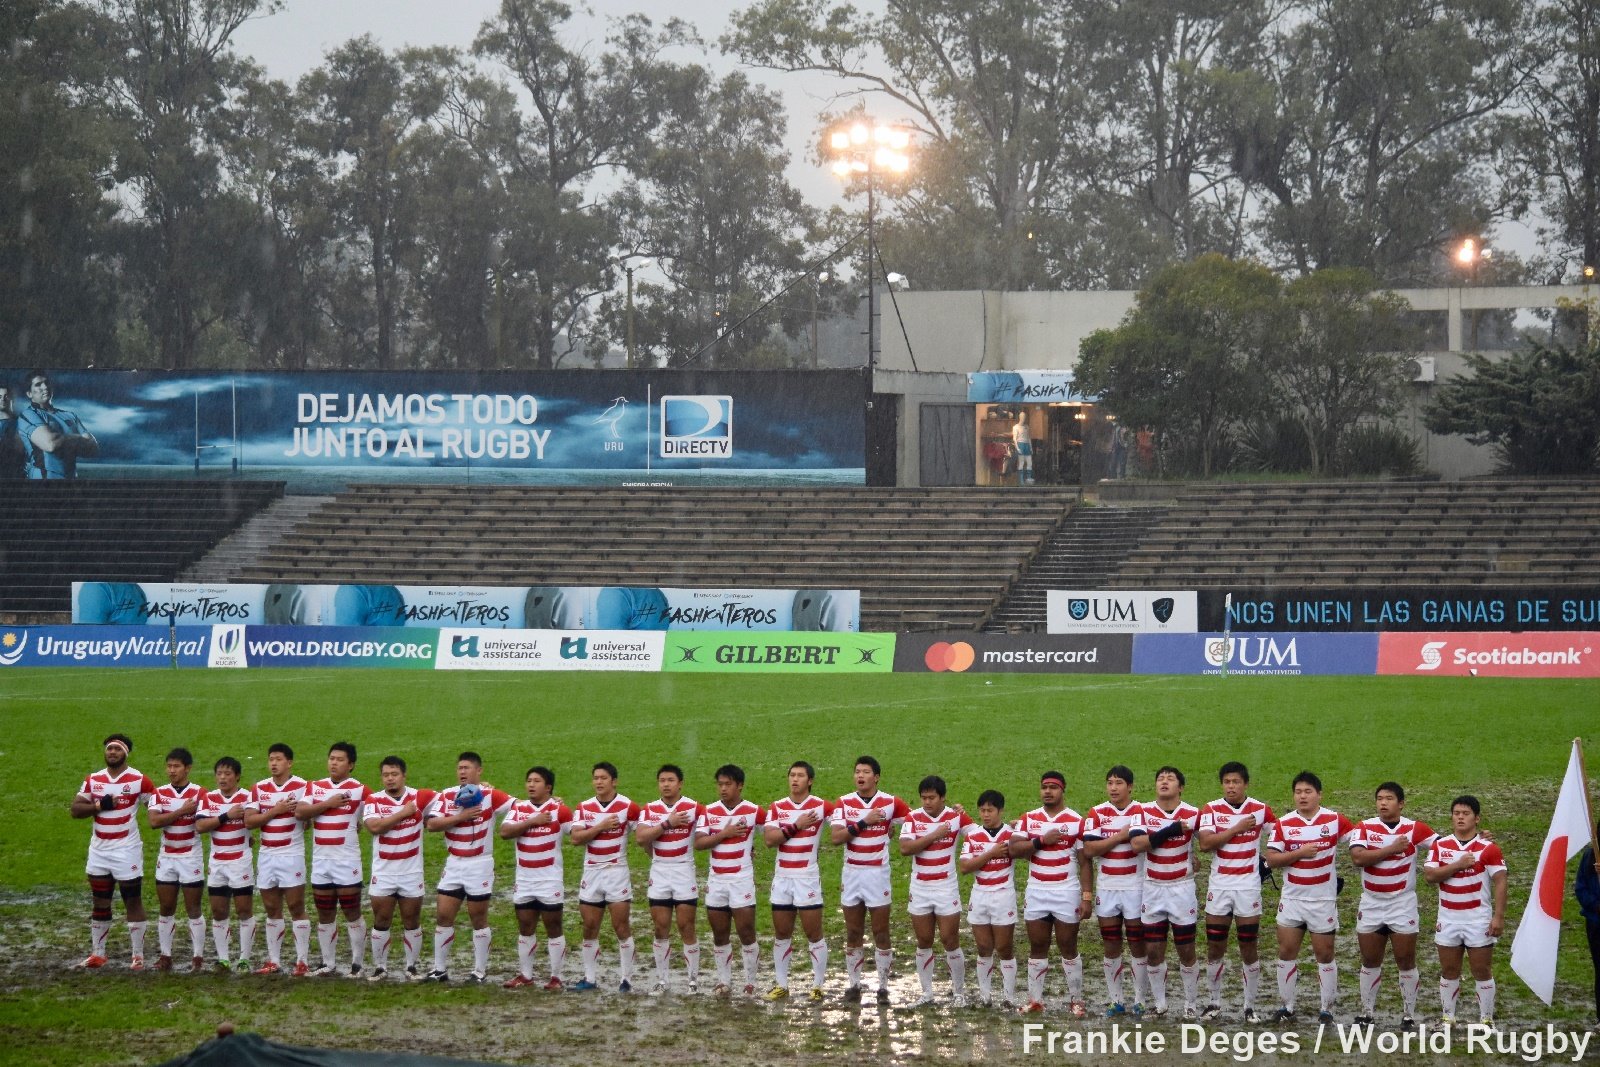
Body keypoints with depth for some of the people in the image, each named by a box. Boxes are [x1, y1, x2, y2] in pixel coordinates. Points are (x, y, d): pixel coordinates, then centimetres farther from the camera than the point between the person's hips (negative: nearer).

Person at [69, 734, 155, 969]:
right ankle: (97, 953, 20)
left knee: (133, 903, 0)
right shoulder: (93, 780, 6)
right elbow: (76, 809, 1)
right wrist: (101, 805, -13)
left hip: (127, 850, -4)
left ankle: (138, 956, 5)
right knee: (99, 904, 11)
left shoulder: (138, 781, -7)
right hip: (99, 851, 5)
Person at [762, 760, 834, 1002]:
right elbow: (769, 839, -8)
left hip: (808, 878, -3)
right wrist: (796, 826, -14)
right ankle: (781, 984, 17)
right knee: (781, 934, 9)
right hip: (781, 878, 3)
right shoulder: (777, 807, 4)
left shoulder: (821, 806, -4)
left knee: (814, 934, -2)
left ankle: (818, 986, 6)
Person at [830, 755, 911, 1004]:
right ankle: (854, 984, 14)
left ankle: (883, 986, 7)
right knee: (853, 934, 7)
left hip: (878, 874, -2)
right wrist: (863, 823, -17)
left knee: (881, 934, 0)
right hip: (851, 873, 2)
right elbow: (835, 837, -12)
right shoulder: (844, 803, 1)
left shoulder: (890, 803, -2)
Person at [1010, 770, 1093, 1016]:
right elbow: (1014, 848, -8)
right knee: (1037, 948, 8)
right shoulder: (1029, 819, 5)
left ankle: (1076, 1000, 10)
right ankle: (1035, 999, 15)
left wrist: (1087, 896, -10)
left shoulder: (1076, 821, -3)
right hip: (1036, 893, 3)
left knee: (1068, 949, 2)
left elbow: (1085, 862, -4)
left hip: (1066, 894, -3)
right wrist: (1042, 840, -19)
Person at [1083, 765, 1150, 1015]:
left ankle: (1140, 1000, 10)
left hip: (1135, 888, -3)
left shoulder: (1139, 812, -5)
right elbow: (1089, 849, -8)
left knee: (1137, 945, 2)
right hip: (1106, 889, 3)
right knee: (1111, 947, 8)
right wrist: (1121, 836, -11)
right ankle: (1114, 1000, 15)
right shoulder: (1097, 813, 4)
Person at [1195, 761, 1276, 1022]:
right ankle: (1215, 1002, 18)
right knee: (1215, 947, 5)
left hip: (1249, 888, 0)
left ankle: (1250, 1005, 11)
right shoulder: (1211, 810, -3)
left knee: (1249, 948, 2)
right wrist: (1237, 829, -17)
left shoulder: (1260, 810, 0)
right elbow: (1204, 843, -16)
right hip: (1219, 887, 0)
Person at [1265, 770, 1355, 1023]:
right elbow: (1272, 859, -7)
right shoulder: (1284, 824, -2)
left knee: (1325, 955, 3)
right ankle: (1287, 1007, 13)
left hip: (1323, 900, -2)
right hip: (1291, 899, 2)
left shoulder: (1334, 820, -5)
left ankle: (1327, 1009, 12)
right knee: (1286, 952, 3)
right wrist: (1300, 853, -19)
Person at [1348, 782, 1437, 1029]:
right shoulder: (1365, 828, -3)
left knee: (1406, 962, 2)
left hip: (1403, 905, -1)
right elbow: (1357, 857, -19)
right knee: (1370, 962, 10)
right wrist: (1392, 849, -20)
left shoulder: (1415, 829, -4)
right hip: (1370, 905, 1)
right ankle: (1366, 1012, 19)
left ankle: (1409, 1015, 11)